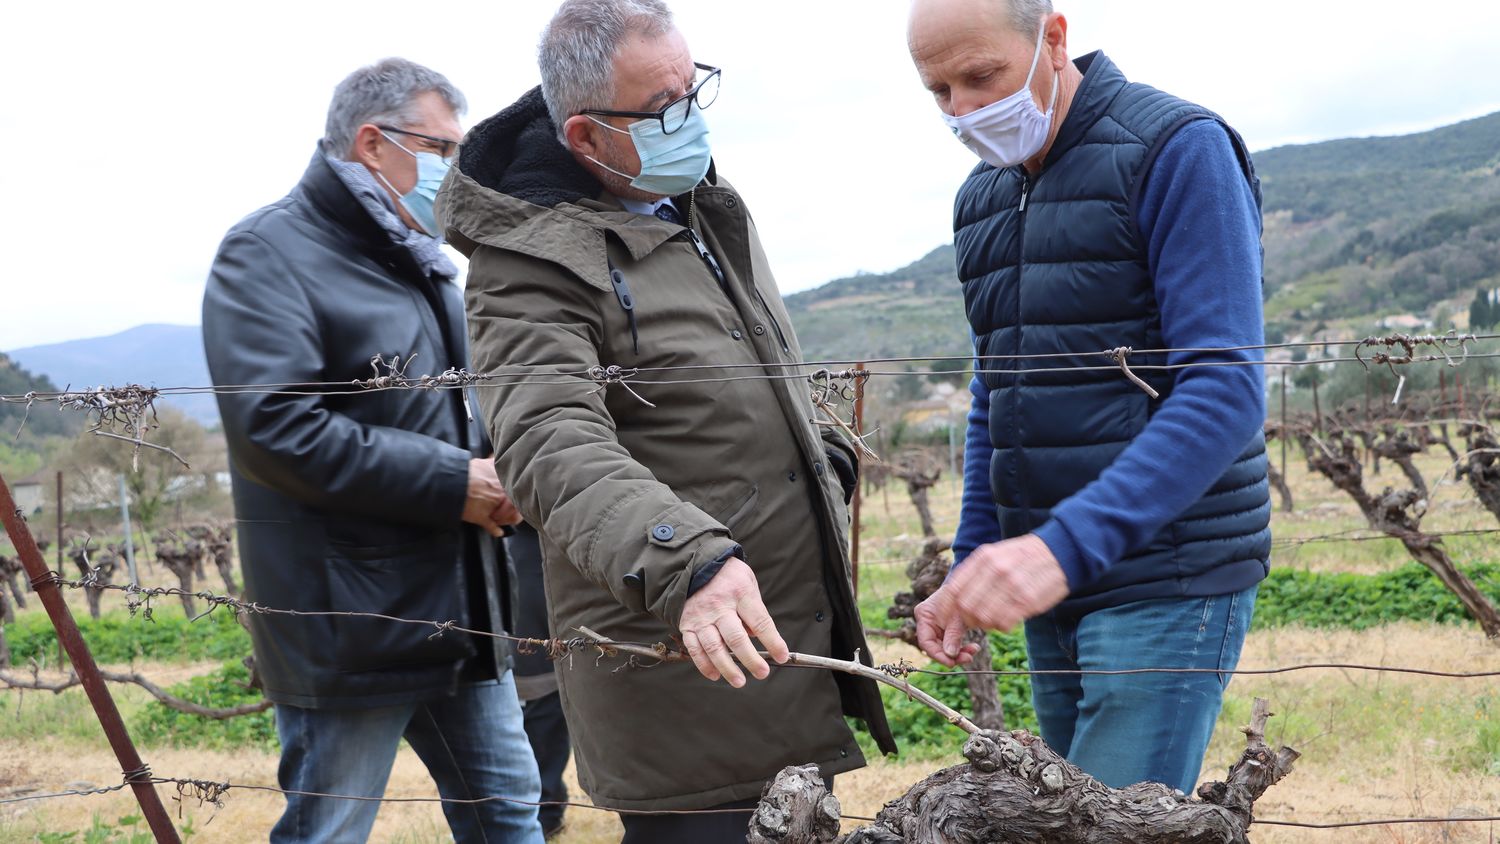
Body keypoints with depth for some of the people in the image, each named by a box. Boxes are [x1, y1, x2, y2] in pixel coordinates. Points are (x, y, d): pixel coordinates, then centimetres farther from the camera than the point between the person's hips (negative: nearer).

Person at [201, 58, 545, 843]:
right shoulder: (268, 253, -12)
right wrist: (454, 483, -21)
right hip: (349, 627, -8)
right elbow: (274, 429, -24)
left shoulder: (417, 258, 17)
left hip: (463, 613, 8)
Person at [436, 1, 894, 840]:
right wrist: (684, 560, -45)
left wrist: (823, 457, 28)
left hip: (796, 633, 9)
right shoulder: (531, 266, -17)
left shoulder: (707, 203, 11)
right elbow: (554, 448, -32)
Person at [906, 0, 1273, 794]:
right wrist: (969, 572, 11)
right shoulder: (982, 198, 13)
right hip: (1050, 586, 7)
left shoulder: (1179, 148, -11)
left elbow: (1224, 390, -20)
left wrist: (1065, 546, -30)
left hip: (1166, 585, -7)